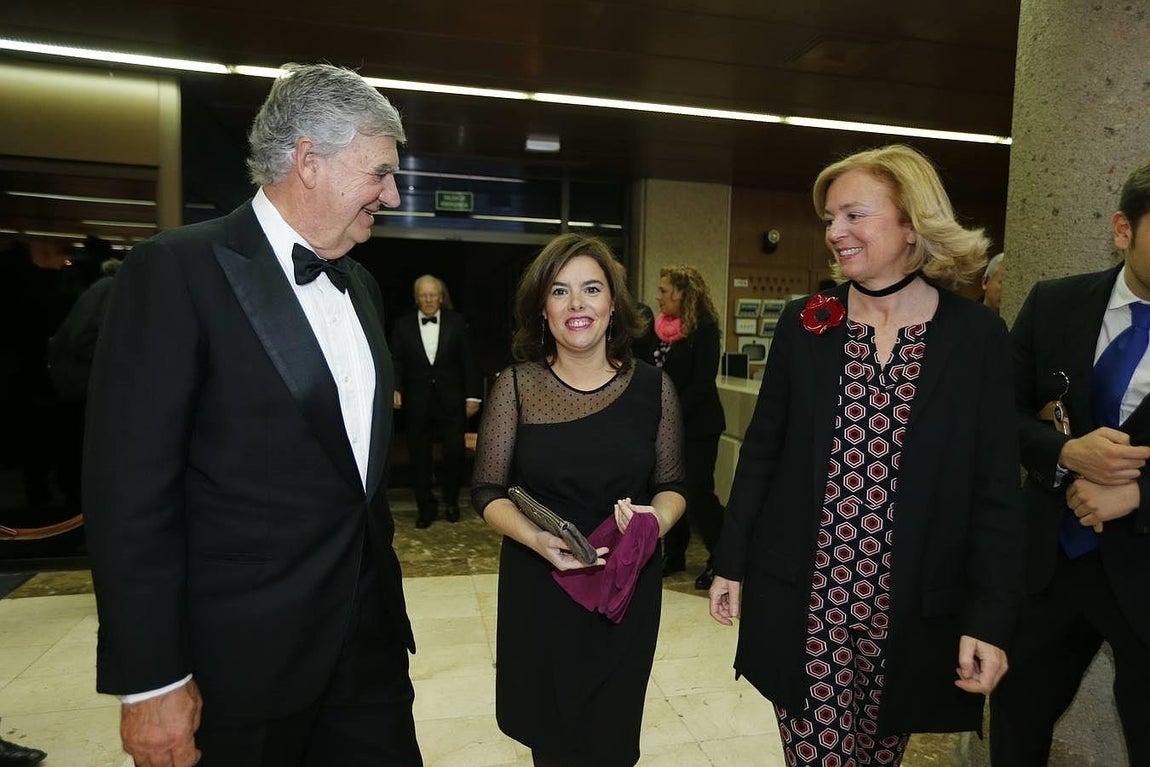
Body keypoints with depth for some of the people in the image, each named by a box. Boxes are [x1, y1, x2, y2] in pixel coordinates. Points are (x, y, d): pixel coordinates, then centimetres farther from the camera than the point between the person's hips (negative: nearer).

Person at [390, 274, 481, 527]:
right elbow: (396, 361, 1)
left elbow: (467, 361, 2)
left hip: (451, 401, 0)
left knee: (455, 453, 2)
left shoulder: (456, 322, 3)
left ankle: (451, 501, 25)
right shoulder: (403, 325, 4)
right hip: (418, 403, 1)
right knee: (420, 458, 7)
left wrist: (472, 395, -2)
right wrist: (396, 388, -17)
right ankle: (426, 507, 22)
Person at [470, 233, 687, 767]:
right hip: (537, 587, 0)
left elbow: (672, 485, 6)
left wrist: (658, 518, -17)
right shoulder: (516, 386, -7)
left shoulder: (652, 388, -4)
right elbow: (487, 491, -3)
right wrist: (534, 537, -21)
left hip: (628, 588, 1)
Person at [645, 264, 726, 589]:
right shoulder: (662, 327, 9)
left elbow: (702, 382, -16)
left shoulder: (704, 329, -11)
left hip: (697, 426, -7)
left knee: (698, 494, -6)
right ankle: (674, 554, 25)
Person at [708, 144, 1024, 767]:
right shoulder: (803, 323, -1)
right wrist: (730, 563, 4)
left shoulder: (978, 336, -4)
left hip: (910, 611, 0)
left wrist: (990, 618, -6)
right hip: (803, 600, 0)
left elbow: (995, 489, -3)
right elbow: (761, 450, 3)